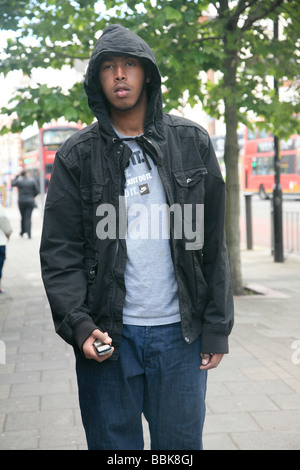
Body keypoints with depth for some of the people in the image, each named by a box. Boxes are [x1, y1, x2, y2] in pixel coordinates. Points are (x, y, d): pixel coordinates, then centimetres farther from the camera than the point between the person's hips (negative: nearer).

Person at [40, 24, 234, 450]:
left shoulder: (192, 143, 5)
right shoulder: (77, 156, 3)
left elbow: (213, 244, 5)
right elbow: (59, 252, 0)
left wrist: (217, 327, 1)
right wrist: (79, 325, -13)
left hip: (179, 334, 1)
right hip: (106, 335, 0)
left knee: (182, 444, 11)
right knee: (114, 443, 9)